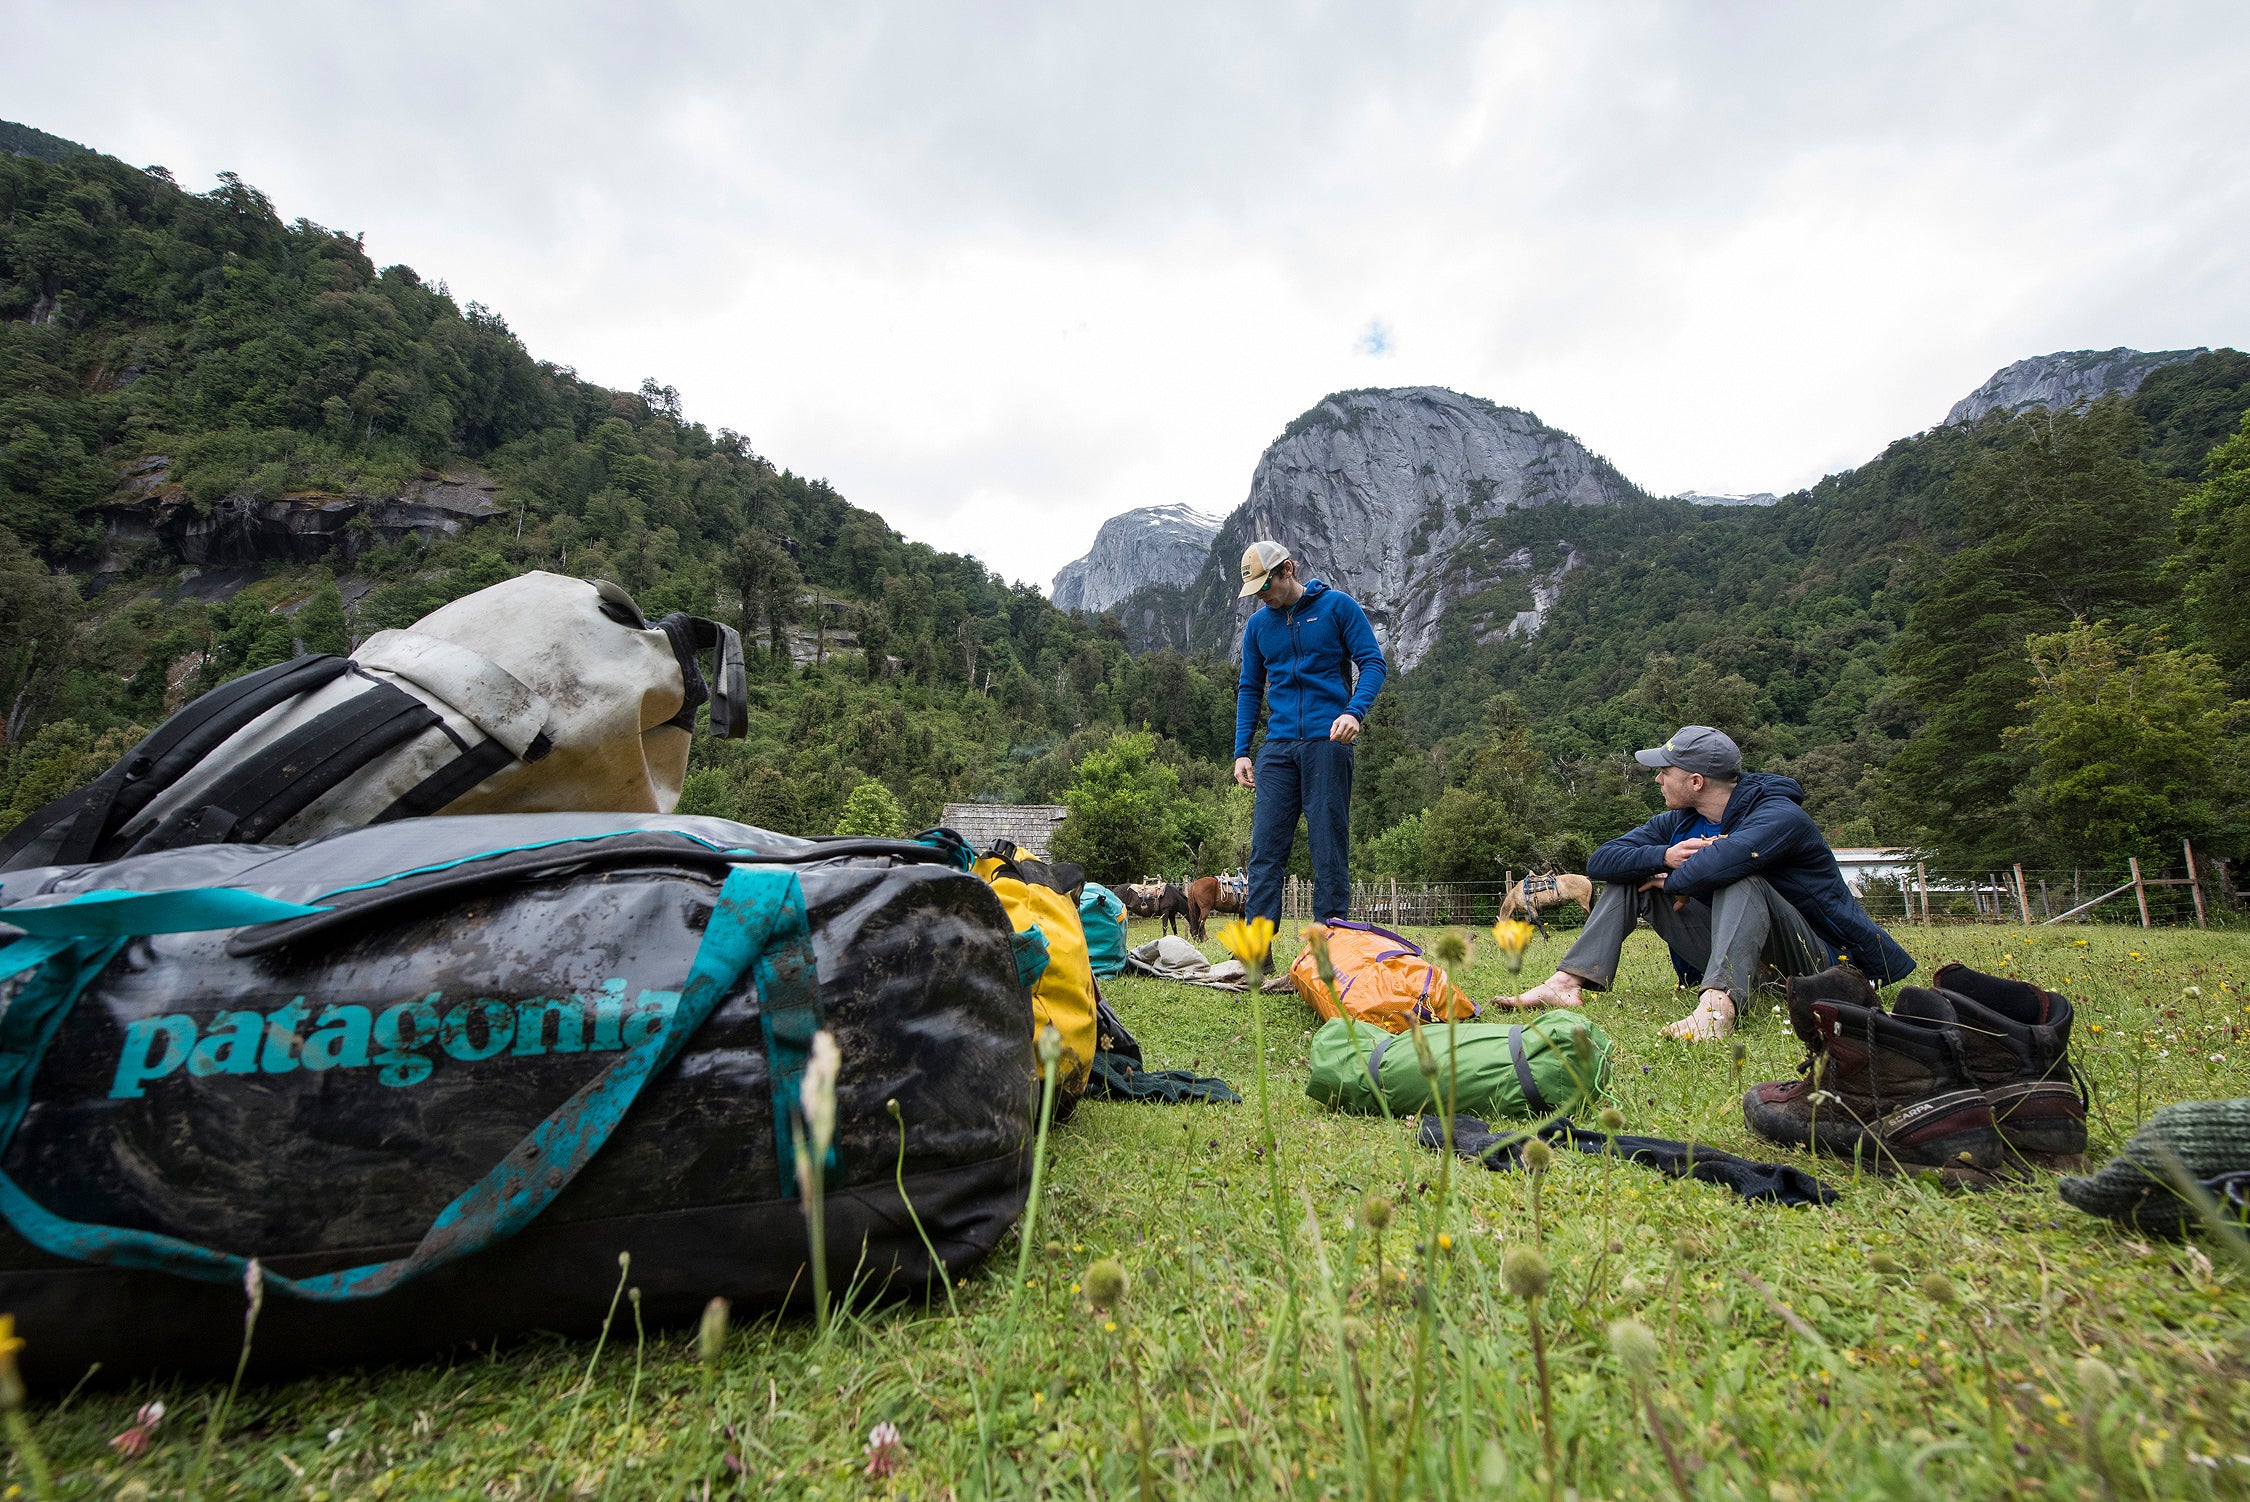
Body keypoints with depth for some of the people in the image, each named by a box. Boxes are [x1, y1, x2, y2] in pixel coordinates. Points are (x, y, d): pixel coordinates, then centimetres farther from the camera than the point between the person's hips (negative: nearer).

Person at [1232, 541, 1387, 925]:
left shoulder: (1337, 606, 3)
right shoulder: (1257, 624, 14)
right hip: (1278, 747, 4)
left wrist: (1354, 711, -18)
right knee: (1266, 846, -2)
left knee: (1330, 843, -1)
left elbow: (1373, 663, 0)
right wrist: (1241, 752, 10)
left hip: (1328, 740, -3)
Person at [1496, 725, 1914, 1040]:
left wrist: (1677, 882, -22)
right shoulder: (1678, 822, 3)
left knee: (1740, 878, -33)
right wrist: (1664, 857, -23)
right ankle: (1568, 982, -19)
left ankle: (1718, 1006, -55)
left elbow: (1724, 858, -42)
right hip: (1732, 956, 7)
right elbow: (1600, 861, -6)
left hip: (1811, 959, -7)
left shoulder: (1780, 815, -20)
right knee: (1632, 875, -3)